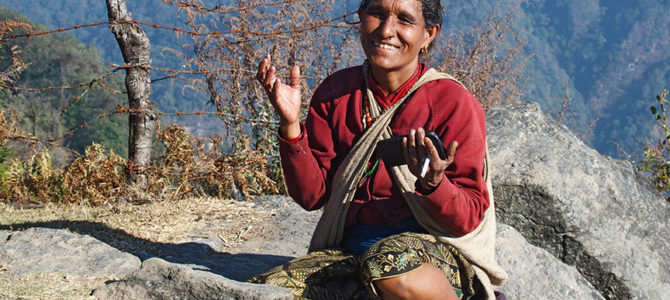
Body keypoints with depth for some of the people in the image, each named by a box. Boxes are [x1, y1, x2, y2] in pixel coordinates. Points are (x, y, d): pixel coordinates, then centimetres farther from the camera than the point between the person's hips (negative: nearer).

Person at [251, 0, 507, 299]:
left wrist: (433, 184, -29)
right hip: (350, 249, 4)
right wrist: (290, 125, -10)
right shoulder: (335, 93, 6)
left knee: (390, 265, -39)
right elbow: (311, 195, 3)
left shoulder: (454, 103, -6)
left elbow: (469, 220, -8)